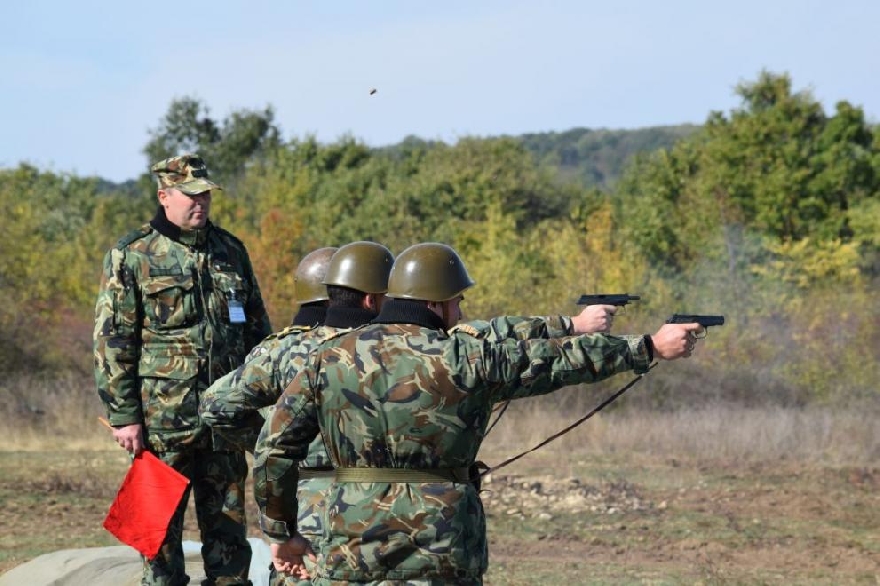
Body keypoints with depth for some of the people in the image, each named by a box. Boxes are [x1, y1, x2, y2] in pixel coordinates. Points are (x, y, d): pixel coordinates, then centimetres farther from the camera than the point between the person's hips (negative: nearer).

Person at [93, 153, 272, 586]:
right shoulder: (131, 256, -3)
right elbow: (111, 341, -5)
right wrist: (123, 416, -10)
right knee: (160, 530, 1)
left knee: (228, 526, 9)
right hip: (162, 417, -4)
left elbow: (257, 328, 19)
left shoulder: (231, 251, 12)